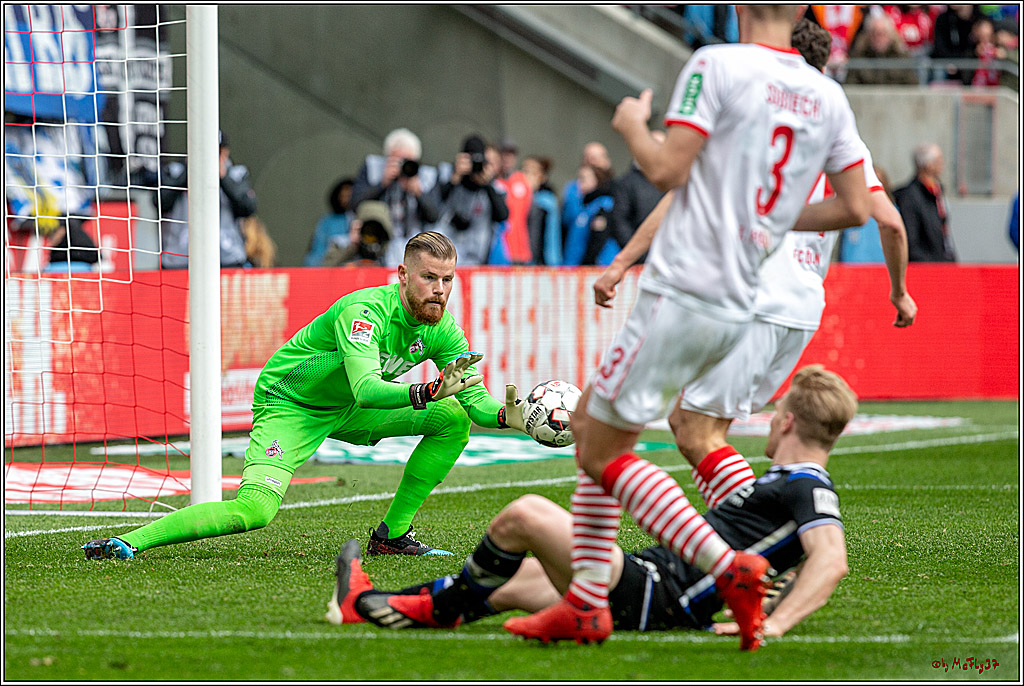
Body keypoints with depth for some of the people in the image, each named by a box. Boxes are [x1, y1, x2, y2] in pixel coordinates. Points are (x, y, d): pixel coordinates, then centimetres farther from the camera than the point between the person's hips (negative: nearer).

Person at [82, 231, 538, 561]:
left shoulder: (443, 330, -8)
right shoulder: (364, 311, -30)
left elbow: (476, 401, -5)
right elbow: (366, 389, -44)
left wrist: (507, 416, -27)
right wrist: (428, 392, -58)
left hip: (347, 412, 8)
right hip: (287, 404, -8)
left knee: (452, 417, -5)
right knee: (255, 509, -28)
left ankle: (392, 535, 3)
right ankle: (129, 542, -24)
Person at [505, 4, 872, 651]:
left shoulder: (715, 65, -9)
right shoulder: (830, 97, 9)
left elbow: (667, 169, -13)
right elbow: (858, 207, 8)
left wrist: (633, 128, 8)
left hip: (680, 297, -8)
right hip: (736, 310, 8)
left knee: (604, 455, 0)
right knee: (592, 422, 20)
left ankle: (729, 567, -14)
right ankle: (587, 603, 17)